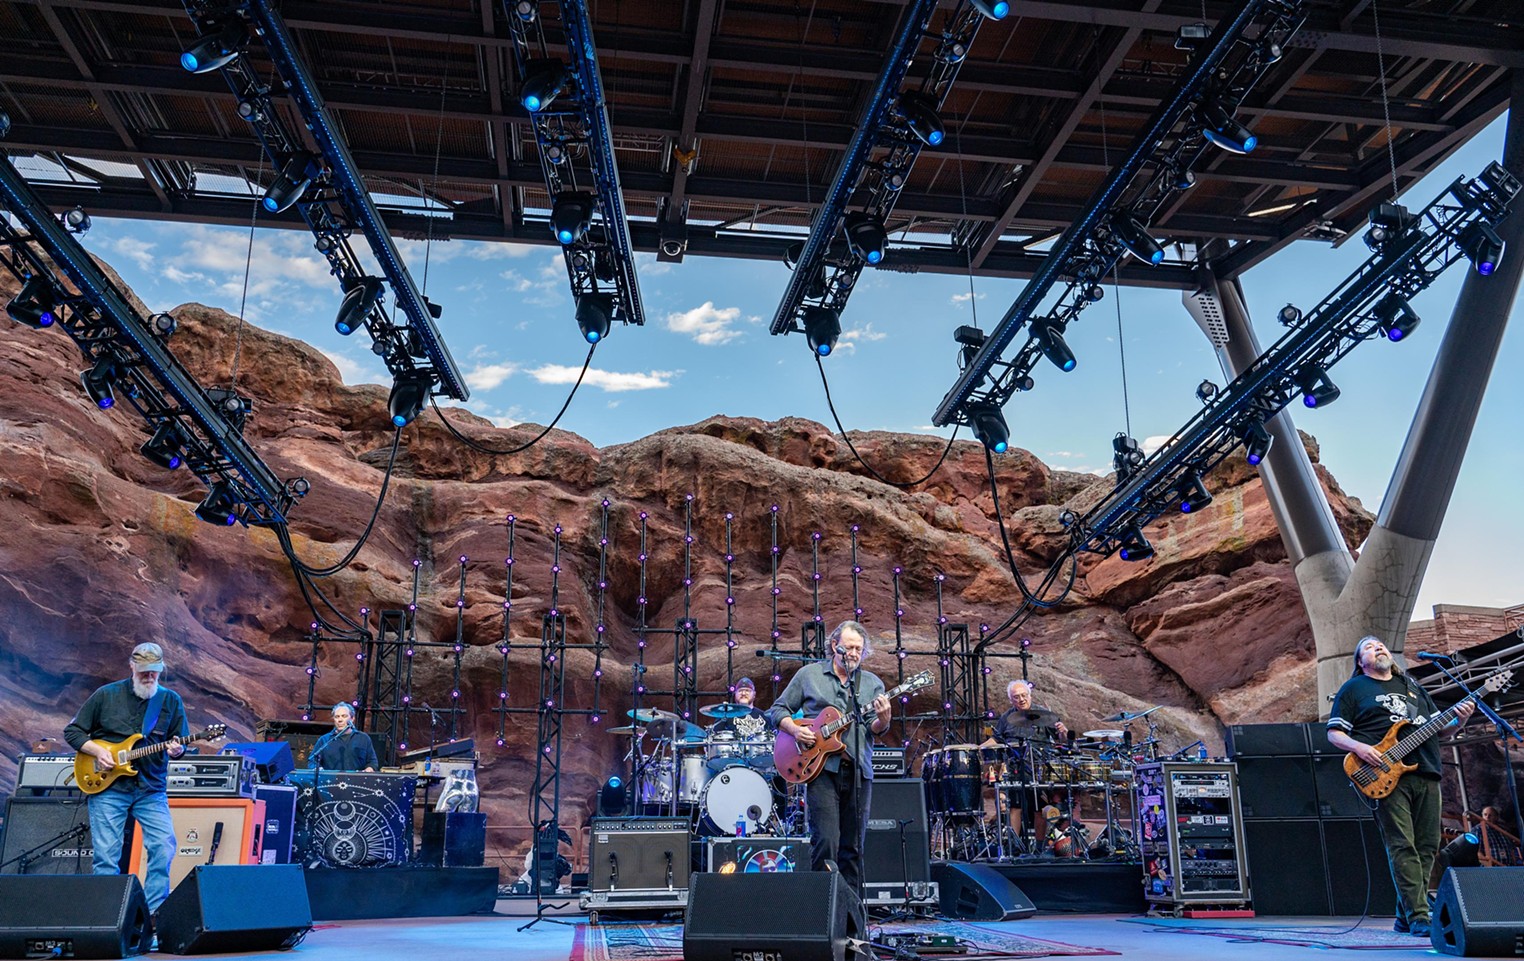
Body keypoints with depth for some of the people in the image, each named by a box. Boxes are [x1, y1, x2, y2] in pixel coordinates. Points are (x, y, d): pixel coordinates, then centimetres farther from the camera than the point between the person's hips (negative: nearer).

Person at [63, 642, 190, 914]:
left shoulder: (171, 701, 6)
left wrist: (177, 749, -14)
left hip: (151, 789, 1)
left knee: (164, 848, -10)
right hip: (107, 787, -1)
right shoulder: (106, 695, 1)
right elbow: (72, 731, 8)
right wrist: (97, 750, -8)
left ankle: (154, 912, 3)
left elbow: (182, 742, 10)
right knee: (107, 856, -2)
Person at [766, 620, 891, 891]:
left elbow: (876, 728, 2)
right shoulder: (809, 674, 7)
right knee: (826, 842, -11)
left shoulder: (872, 683, 13)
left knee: (853, 847, 8)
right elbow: (778, 710, 10)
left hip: (858, 771, 3)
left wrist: (882, 719, -21)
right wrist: (794, 729, -9)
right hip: (821, 768, -3)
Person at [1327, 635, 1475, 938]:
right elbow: (1334, 733, 3)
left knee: (1427, 847, 4)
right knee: (1402, 847, -12)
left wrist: (1459, 719, 4)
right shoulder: (1352, 689, 9)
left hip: (1427, 774, 6)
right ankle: (1419, 918, -12)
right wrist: (1358, 746, -16)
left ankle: (1405, 918, 11)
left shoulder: (1412, 686, 25)